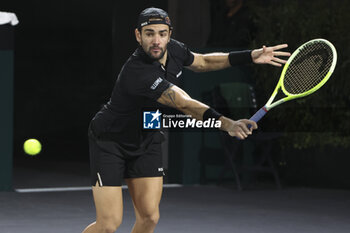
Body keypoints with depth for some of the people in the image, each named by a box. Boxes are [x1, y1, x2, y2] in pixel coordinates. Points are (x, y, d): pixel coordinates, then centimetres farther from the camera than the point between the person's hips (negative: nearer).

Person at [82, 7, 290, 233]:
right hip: (110, 140, -7)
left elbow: (202, 62, 13)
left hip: (147, 140, 7)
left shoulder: (173, 49, -9)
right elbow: (185, 104, -44)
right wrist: (227, 124, -57)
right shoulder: (138, 73, -35)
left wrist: (251, 56, 7)